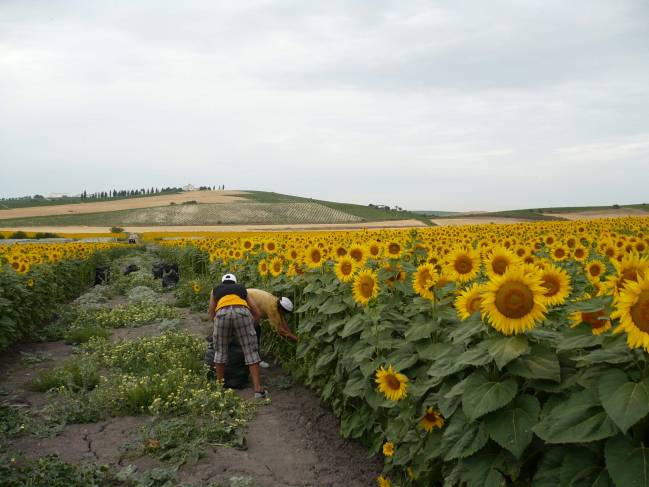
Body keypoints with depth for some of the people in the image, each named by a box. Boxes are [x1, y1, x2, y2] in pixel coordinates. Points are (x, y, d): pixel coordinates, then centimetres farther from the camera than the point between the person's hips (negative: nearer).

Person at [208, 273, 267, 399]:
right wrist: (251, 326, 52)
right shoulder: (242, 289, 37)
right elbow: (257, 314, 38)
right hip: (241, 313, 0)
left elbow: (211, 314, 38)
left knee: (220, 350, 18)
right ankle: (258, 389, 3)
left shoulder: (216, 290, 36)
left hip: (222, 314, 0)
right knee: (251, 351, 7)